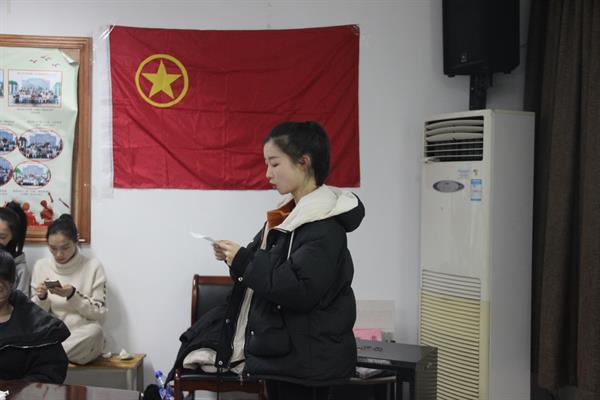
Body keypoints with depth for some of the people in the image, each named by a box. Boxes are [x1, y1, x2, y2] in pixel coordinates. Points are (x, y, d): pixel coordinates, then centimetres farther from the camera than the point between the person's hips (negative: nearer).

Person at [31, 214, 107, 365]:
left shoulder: (93, 266, -2)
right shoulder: (40, 266, 7)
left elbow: (100, 315, -4)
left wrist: (73, 296, -18)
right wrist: (41, 297, -12)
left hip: (84, 338, -1)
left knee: (94, 331, -36)